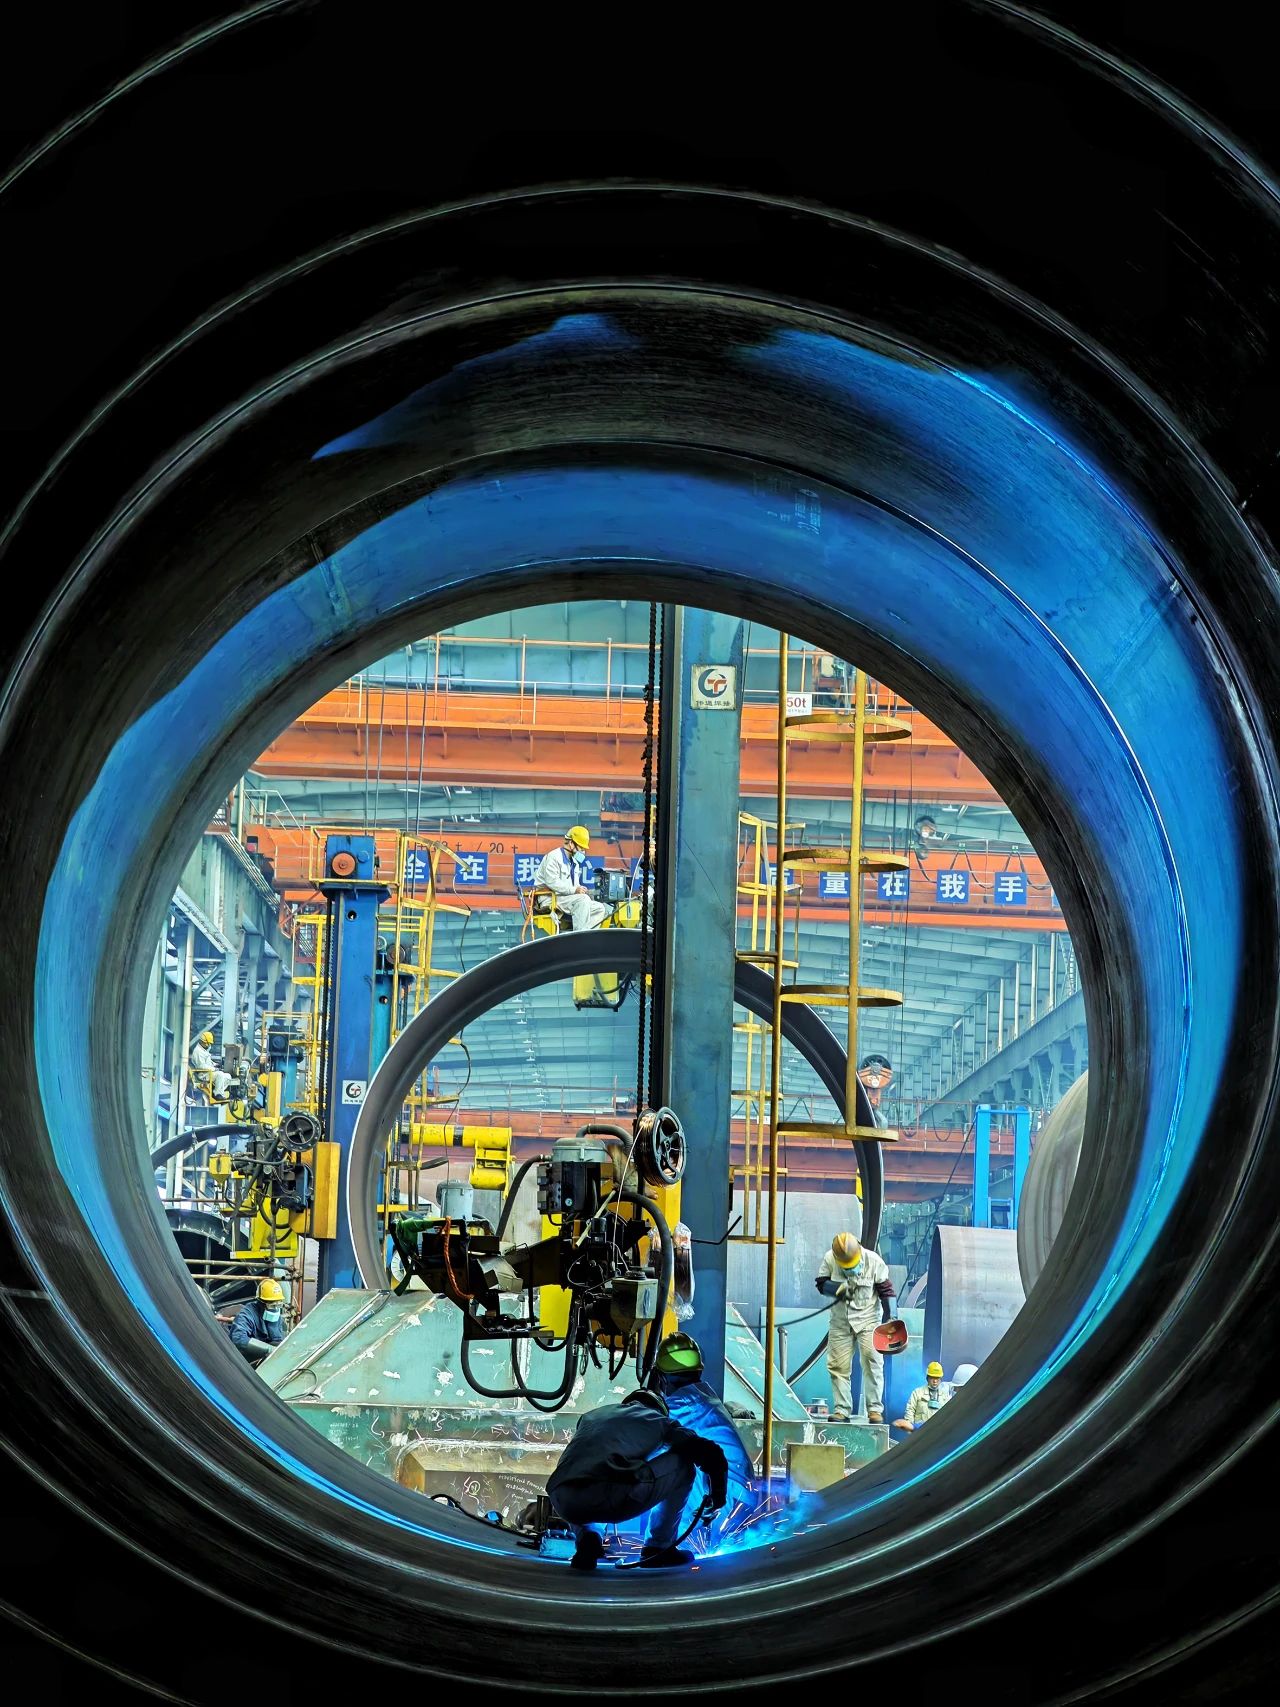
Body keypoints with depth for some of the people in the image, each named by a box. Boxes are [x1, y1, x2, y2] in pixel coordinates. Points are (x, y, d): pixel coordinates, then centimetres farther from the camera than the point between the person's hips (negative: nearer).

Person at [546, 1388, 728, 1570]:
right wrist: (717, 1498, 37)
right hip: (613, 1500, -5)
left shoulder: (592, 1414, 35)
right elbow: (711, 1454, 19)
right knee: (683, 1465, 18)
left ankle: (586, 1539, 16)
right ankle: (658, 1548, 22)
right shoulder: (657, 1420, 24)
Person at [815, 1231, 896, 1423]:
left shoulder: (874, 1261, -14)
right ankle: (842, 1409, 9)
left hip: (868, 1319, -2)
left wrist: (889, 1320, -9)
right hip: (840, 1320, 2)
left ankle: (875, 1409, -5)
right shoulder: (829, 1259, -9)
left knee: (872, 1362, -11)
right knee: (838, 1365, 1)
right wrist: (837, 1289, -21)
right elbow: (821, 1283, 1)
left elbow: (886, 1290, -6)